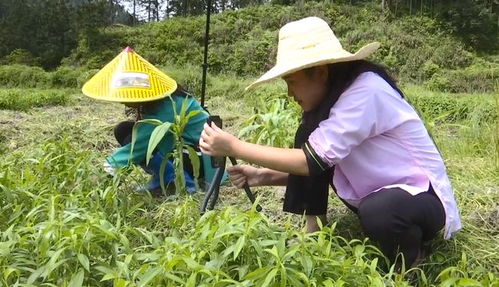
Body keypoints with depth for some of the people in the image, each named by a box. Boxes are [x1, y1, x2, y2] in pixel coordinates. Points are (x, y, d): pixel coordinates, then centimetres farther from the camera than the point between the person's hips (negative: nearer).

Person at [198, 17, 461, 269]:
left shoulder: (367, 91, -26)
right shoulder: (333, 96, 0)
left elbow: (314, 161, -30)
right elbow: (314, 163, 4)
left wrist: (234, 146, -25)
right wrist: (263, 176, -9)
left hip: (426, 199, -8)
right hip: (379, 194, 8)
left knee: (377, 211, -40)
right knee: (311, 149, -5)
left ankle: (411, 265, -7)